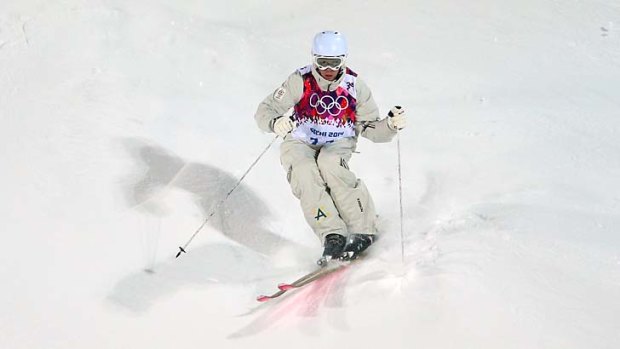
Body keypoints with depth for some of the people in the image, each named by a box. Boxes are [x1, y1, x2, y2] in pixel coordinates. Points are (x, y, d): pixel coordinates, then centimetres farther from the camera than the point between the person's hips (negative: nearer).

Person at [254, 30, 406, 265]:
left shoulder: (355, 87, -6)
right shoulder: (300, 81, -11)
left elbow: (370, 128, -1)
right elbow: (265, 111, -13)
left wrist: (391, 125, -22)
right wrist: (276, 123, -36)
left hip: (338, 145, 0)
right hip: (300, 143, 0)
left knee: (329, 163, -35)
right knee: (304, 173, -33)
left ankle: (363, 229, -27)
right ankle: (332, 236, -33)